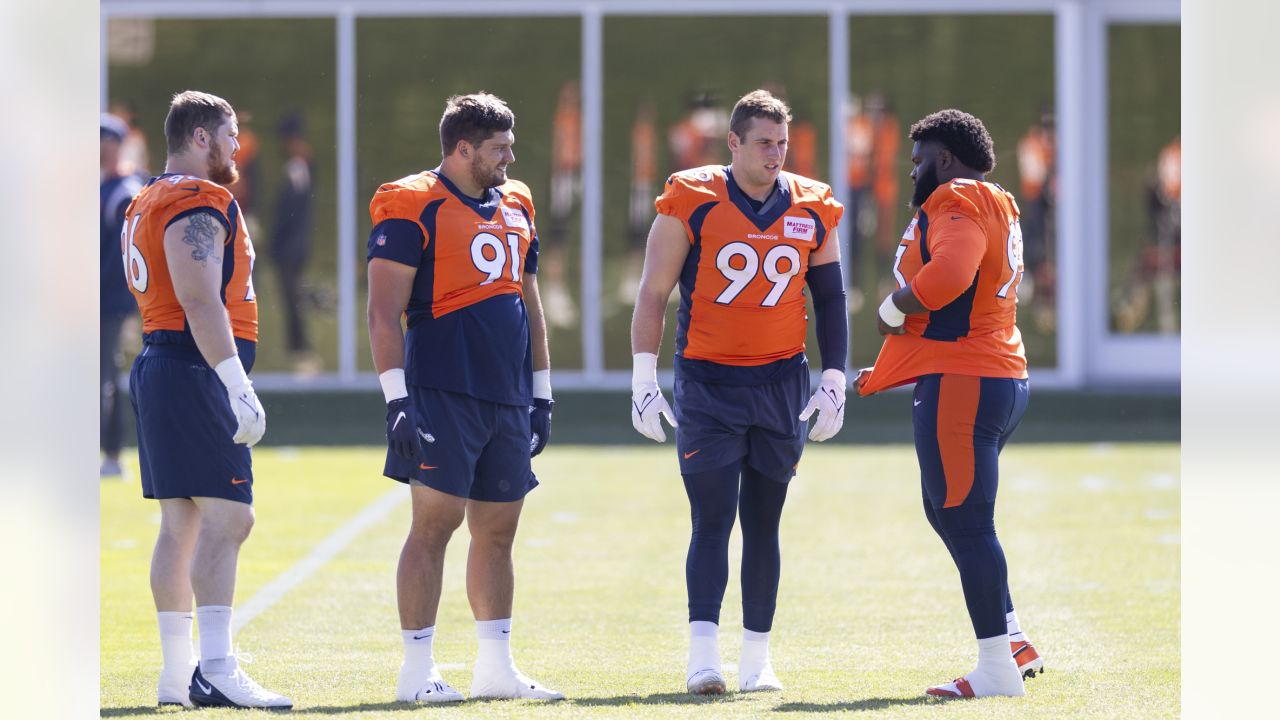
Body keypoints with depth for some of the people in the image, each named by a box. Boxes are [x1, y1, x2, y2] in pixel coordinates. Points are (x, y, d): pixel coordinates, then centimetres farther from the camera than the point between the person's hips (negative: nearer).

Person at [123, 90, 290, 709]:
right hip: (193, 373, -11)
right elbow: (201, 303, -20)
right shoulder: (200, 203, -12)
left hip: (157, 367, 11)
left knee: (182, 521, 11)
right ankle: (215, 672, -18)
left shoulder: (147, 204, 20)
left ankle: (178, 672, 13)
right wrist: (238, 388, -23)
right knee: (227, 519, -13)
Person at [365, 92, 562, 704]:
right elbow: (384, 314, -10)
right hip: (443, 394, -7)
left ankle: (496, 666, 15)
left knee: (497, 529, 9)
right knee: (436, 522, -7)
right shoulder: (412, 208, -7)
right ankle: (417, 671, -3)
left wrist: (541, 394, 20)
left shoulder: (514, 206, 16)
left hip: (507, 399, 7)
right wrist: (397, 399, -16)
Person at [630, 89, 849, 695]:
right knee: (713, 518, -11)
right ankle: (702, 655, -16)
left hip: (781, 384, 3)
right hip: (707, 383, -3)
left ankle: (757, 658, 13)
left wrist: (833, 383, 7)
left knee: (763, 523, 7)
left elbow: (830, 302, 13)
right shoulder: (691, 204, -5)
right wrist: (644, 379, -7)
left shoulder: (813, 211, 5)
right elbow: (653, 294, -2)